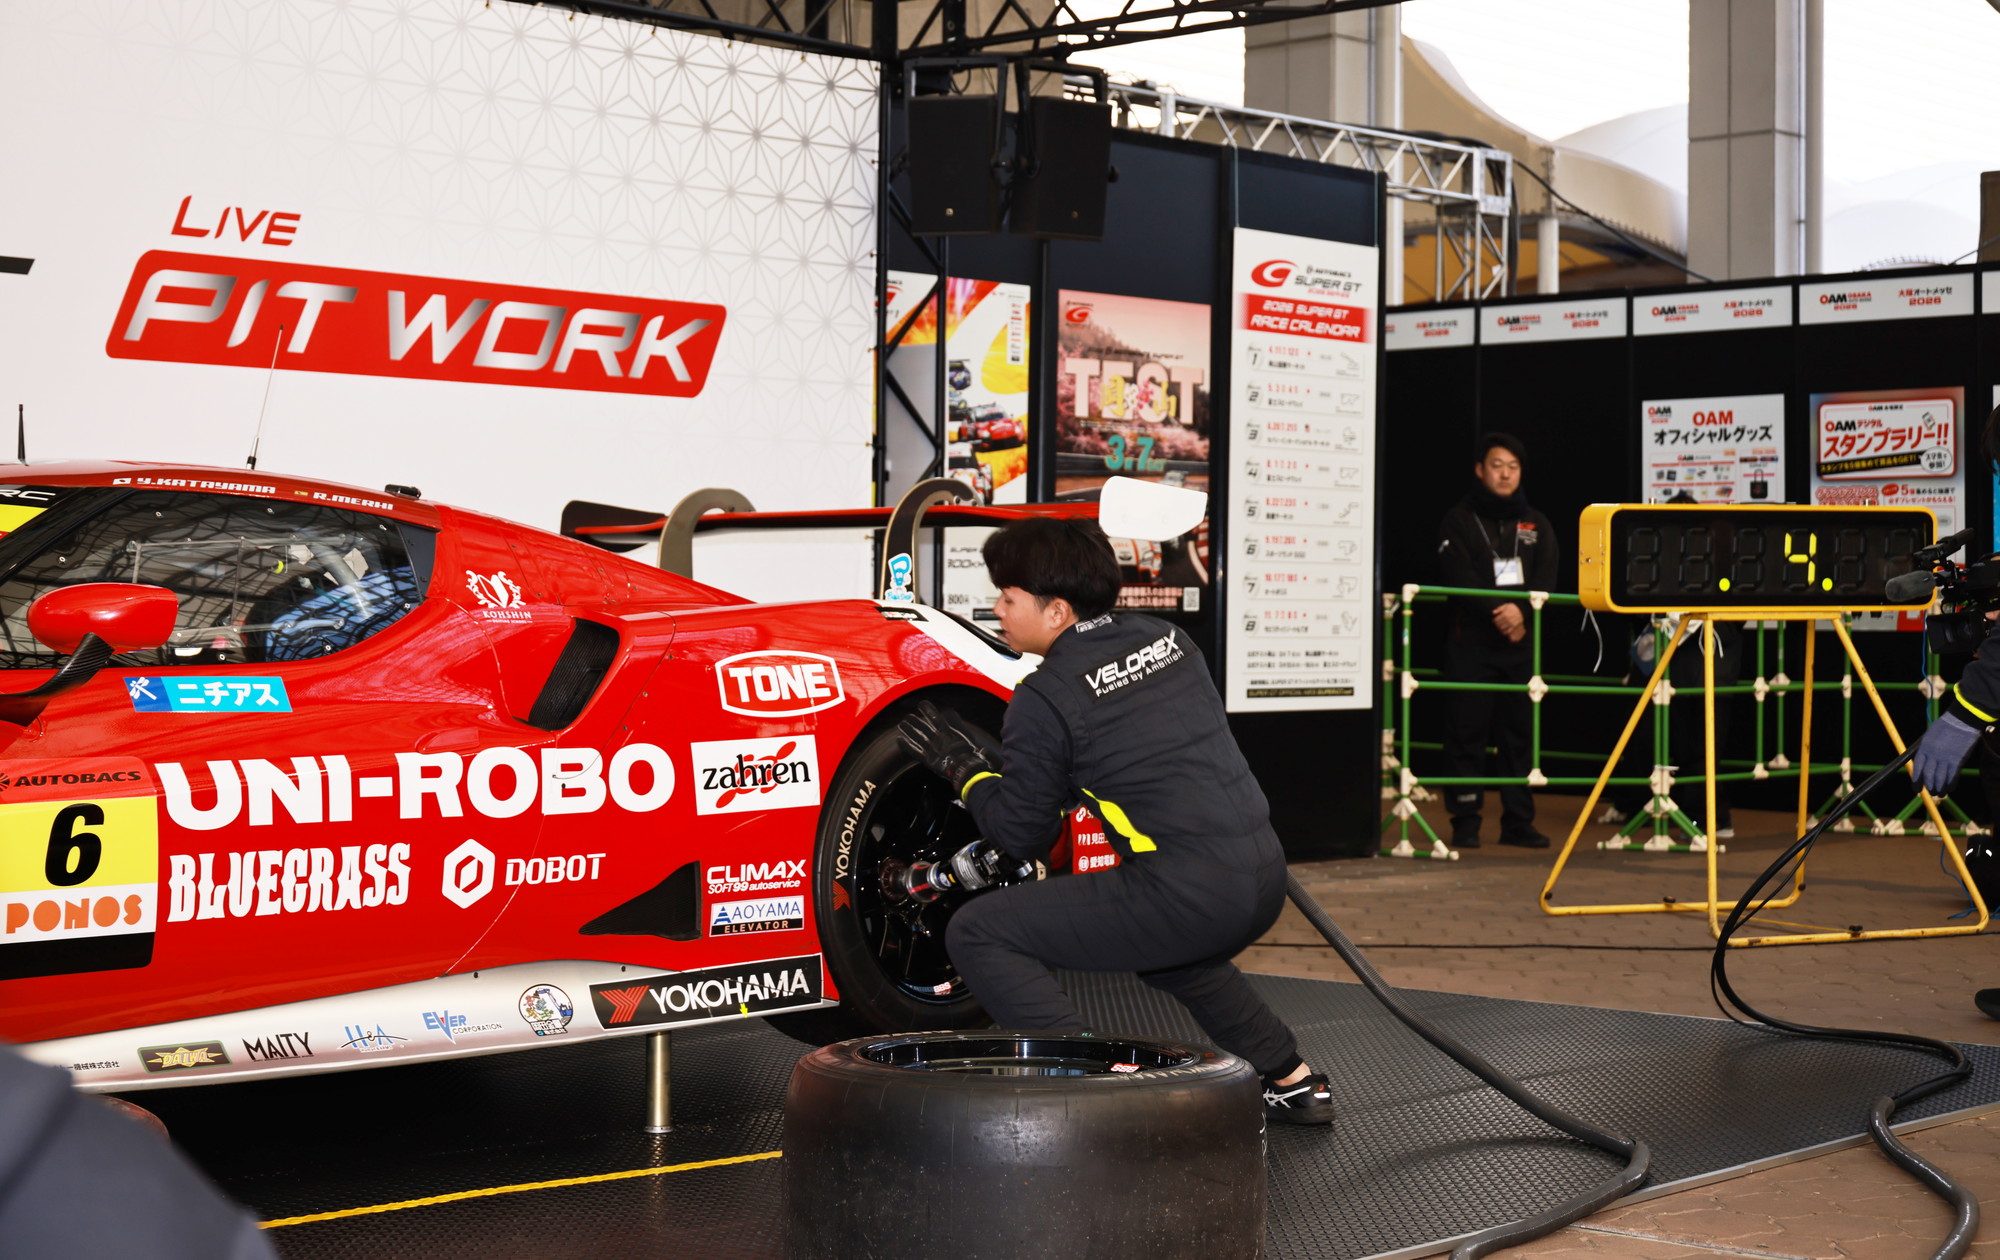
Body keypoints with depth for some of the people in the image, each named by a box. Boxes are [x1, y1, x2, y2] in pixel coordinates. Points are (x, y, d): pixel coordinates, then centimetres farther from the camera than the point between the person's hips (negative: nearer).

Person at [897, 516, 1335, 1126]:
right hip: (1265, 877, 8)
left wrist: (963, 767, 16)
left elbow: (1023, 834, -1)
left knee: (977, 933, -1)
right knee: (1166, 946, 41)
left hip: (1187, 897, -8)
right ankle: (1293, 1082, 38)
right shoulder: (1165, 637, 13)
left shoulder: (1045, 698, -8)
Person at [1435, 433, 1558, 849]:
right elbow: (1459, 577, -9)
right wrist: (1497, 610, -21)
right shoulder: (1459, 522, 5)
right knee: (1467, 732, -5)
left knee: (1519, 732, 4)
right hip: (1471, 642, -3)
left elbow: (1546, 579, 2)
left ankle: (1518, 821, 10)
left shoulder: (1537, 525, 15)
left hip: (1521, 642, 3)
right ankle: (1465, 822, -1)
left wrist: (1521, 609, -17)